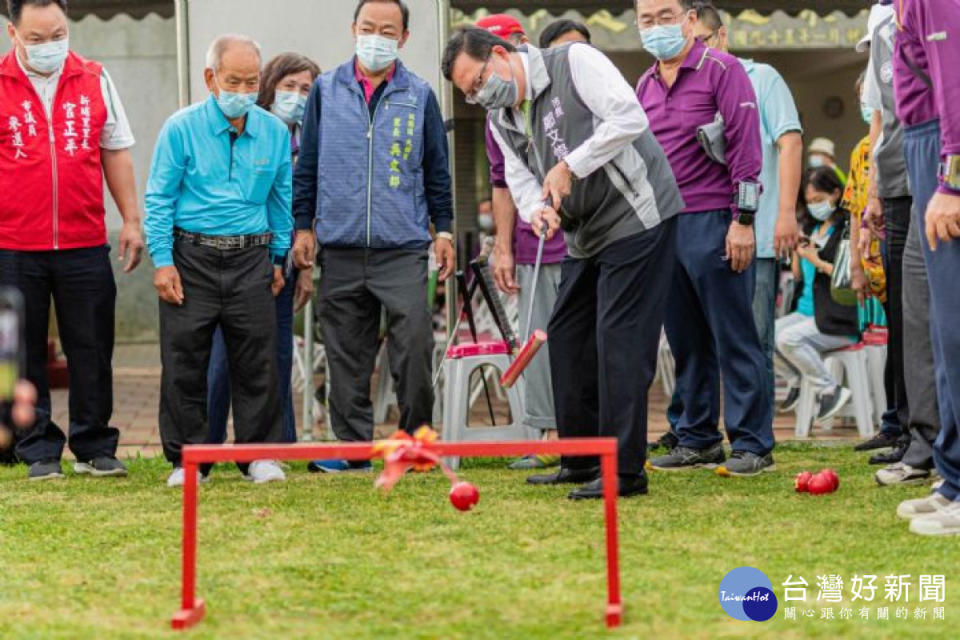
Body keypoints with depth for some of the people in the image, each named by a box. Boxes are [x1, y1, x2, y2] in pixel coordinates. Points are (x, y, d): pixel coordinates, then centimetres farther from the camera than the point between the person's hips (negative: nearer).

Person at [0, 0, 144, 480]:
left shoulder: (95, 81, 8)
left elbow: (115, 152, 14)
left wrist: (131, 219, 10)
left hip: (85, 245, 2)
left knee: (92, 349, 5)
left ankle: (95, 449, 15)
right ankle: (39, 452, 12)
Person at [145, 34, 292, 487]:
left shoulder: (274, 132, 6)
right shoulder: (181, 128, -4)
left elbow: (281, 198, 16)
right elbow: (159, 199, -2)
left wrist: (279, 258, 14)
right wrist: (162, 261, -8)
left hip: (251, 259, 2)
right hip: (191, 257, -2)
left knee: (257, 362, 2)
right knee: (184, 362, 1)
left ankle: (260, 454, 12)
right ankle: (186, 458, 10)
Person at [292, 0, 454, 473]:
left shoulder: (419, 96, 6)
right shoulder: (326, 90, 8)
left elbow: (437, 170, 12)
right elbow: (307, 164, 11)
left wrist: (443, 229, 8)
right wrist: (303, 226, 6)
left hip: (403, 249, -1)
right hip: (340, 250, 2)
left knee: (414, 343, -11)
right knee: (346, 355, 5)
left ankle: (416, 438, 3)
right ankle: (353, 445, 13)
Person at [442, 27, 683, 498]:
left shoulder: (574, 62, -13)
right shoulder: (502, 119, 9)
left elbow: (629, 119, -23)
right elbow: (521, 179, 7)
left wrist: (570, 166, -22)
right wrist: (537, 208, -16)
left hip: (636, 216, -9)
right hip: (586, 235, 9)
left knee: (619, 337, -12)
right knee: (566, 335, 11)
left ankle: (625, 471, -11)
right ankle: (582, 461, 22)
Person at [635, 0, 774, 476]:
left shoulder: (721, 70, -5)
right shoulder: (645, 85, 15)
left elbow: (745, 146, -10)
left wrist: (743, 220, -15)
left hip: (713, 222, -7)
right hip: (662, 224, 7)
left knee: (734, 337, -4)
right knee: (685, 341, 10)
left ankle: (753, 443, 0)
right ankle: (698, 440, 18)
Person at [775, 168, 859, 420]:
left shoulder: (847, 228, -7)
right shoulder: (811, 228, 17)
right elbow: (798, 275, 20)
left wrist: (817, 261, -15)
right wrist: (797, 253, 2)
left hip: (838, 321, -8)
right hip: (806, 312, 8)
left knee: (788, 338, -29)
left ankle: (831, 389, -13)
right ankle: (795, 379, 9)